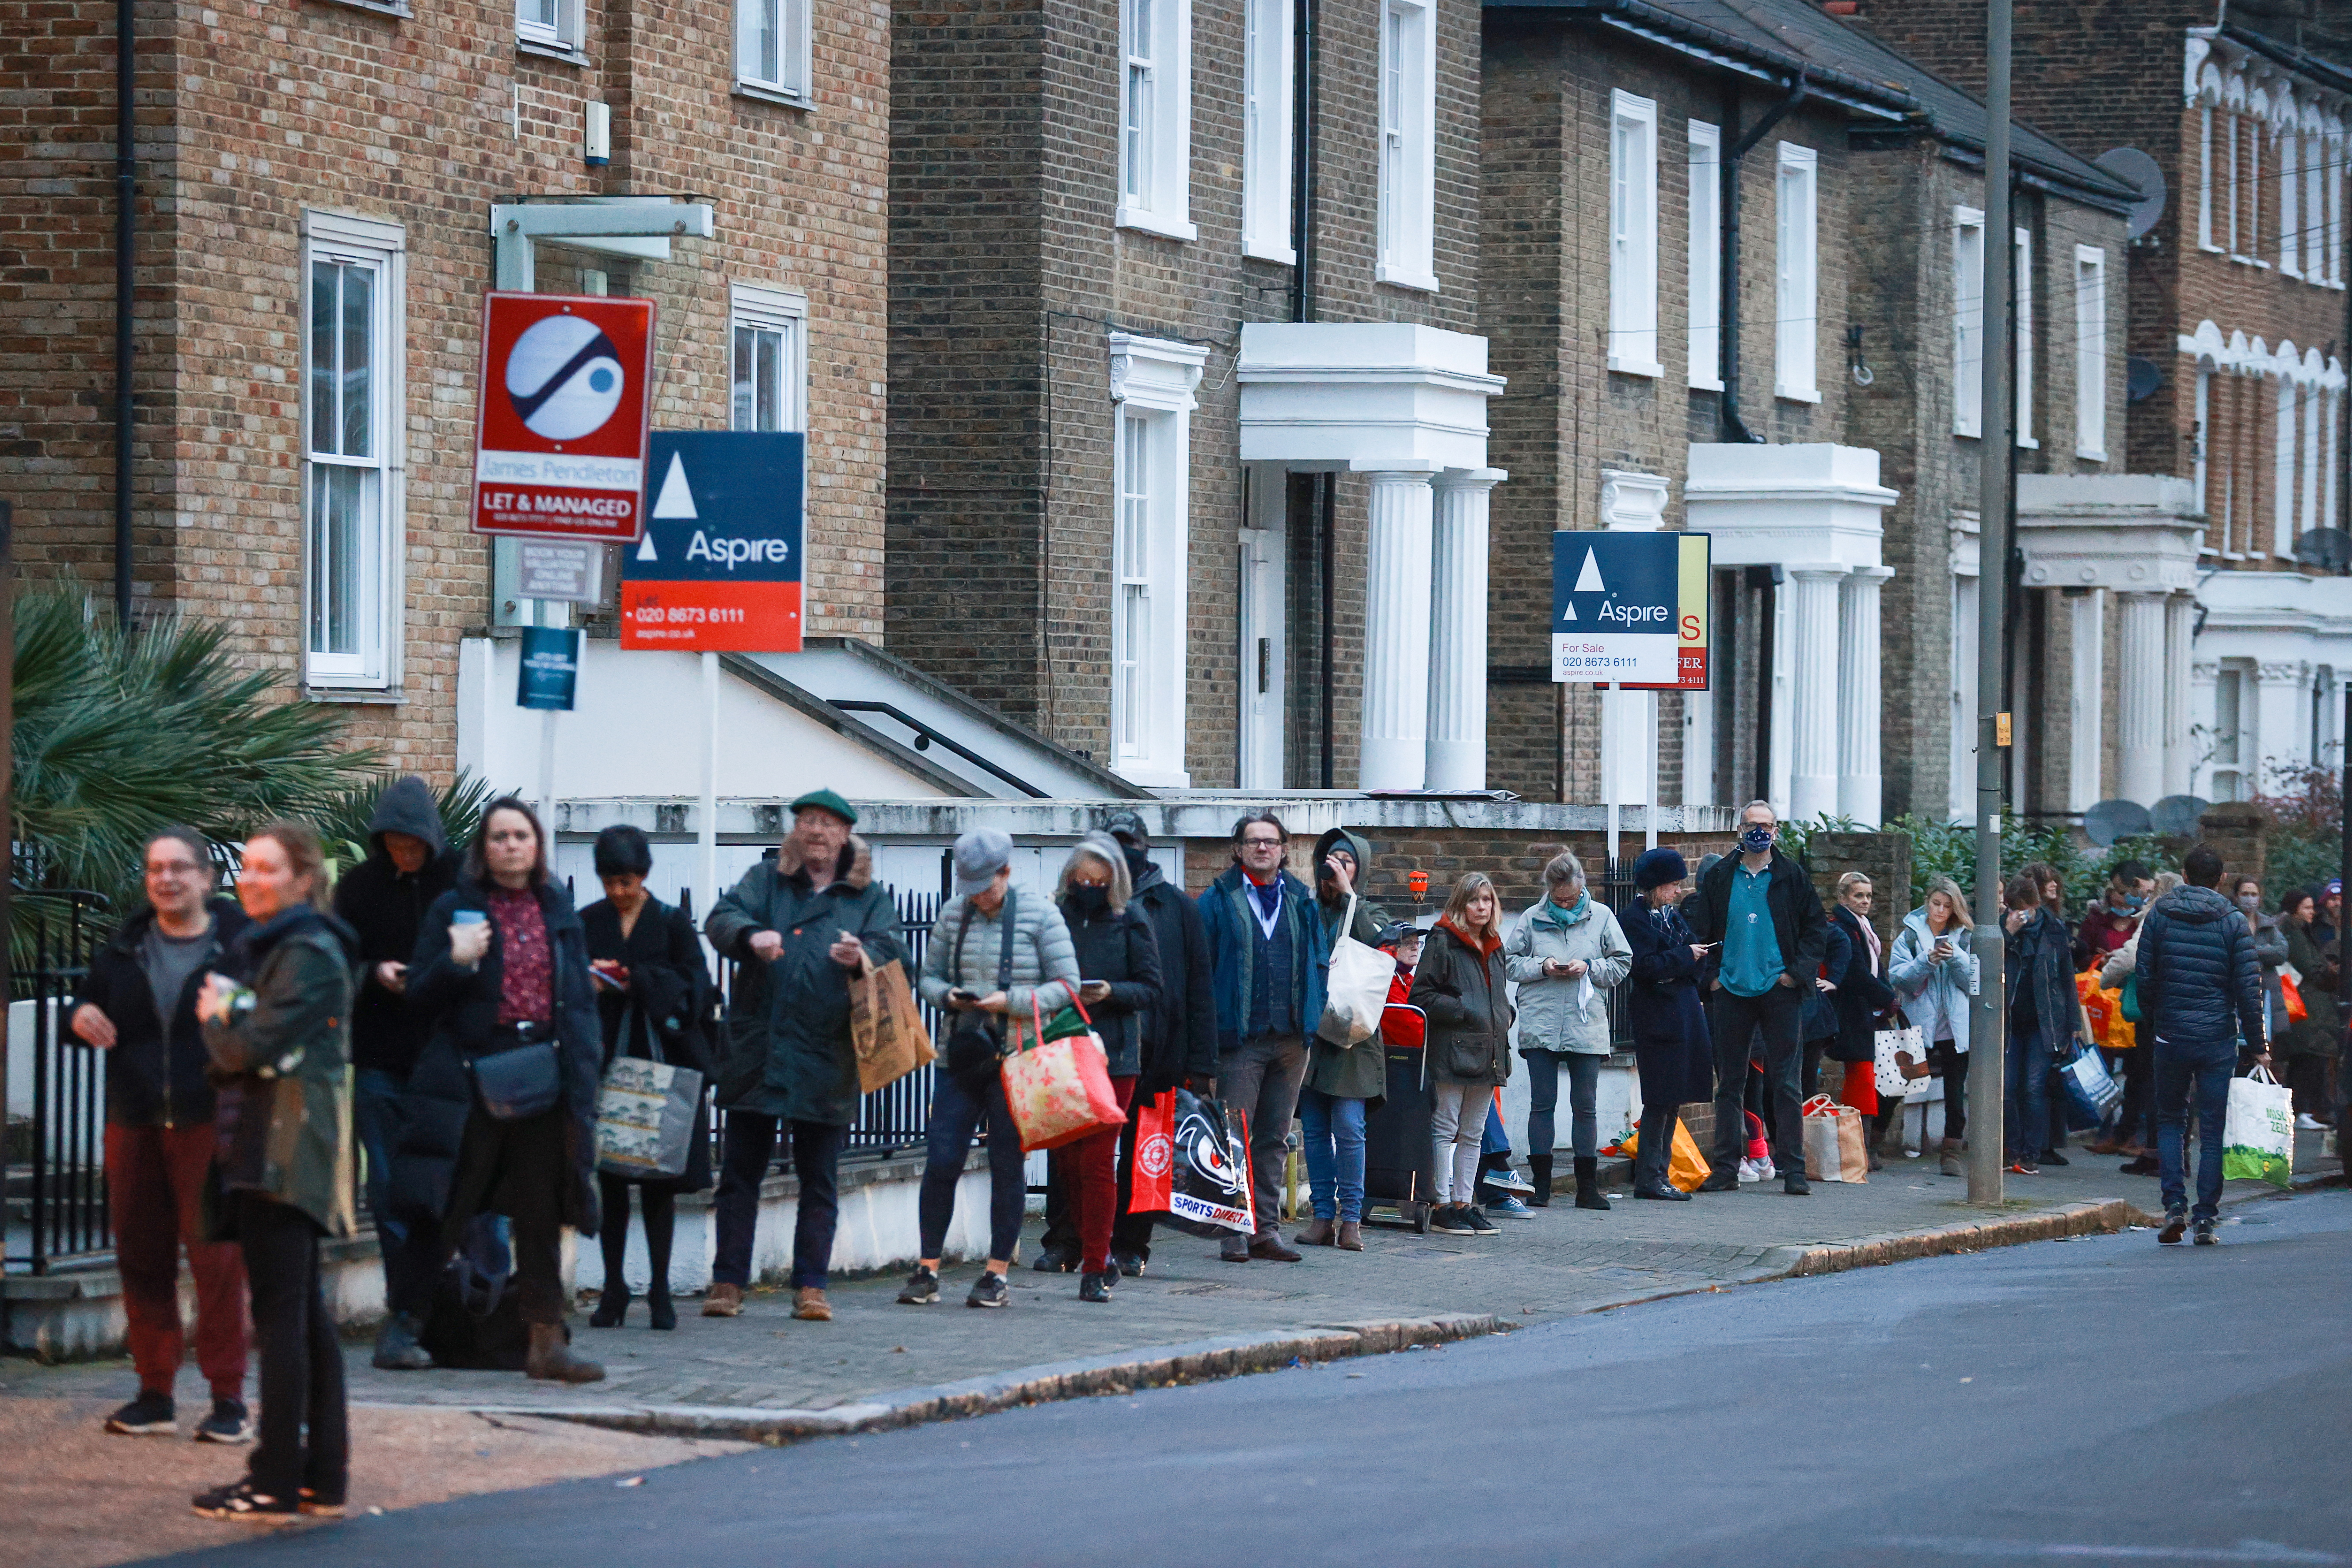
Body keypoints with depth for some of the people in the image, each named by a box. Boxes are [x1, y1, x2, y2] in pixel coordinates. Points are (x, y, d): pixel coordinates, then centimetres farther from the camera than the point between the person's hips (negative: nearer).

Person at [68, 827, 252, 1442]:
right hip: (134, 1125, 5)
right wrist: (81, 1016, -1)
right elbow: (88, 1001, 22)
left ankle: (228, 1398, -1)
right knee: (141, 1258, 8)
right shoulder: (124, 948, 12)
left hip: (209, 1125, -5)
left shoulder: (239, 944, -2)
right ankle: (155, 1393, 17)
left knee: (215, 1259, -7)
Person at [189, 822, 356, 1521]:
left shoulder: (307, 956, -12)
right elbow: (231, 1057, 20)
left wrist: (215, 1018, -1)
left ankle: (277, 1482, -10)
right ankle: (324, 1473, 16)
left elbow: (253, 1048, -19)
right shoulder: (261, 948, 20)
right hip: (258, 1146, 11)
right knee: (303, 1311, 12)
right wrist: (223, 1022, 0)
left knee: (281, 1312, -9)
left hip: (286, 1151, -11)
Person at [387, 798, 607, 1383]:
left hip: (544, 1076, 4)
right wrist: (456, 961, -17)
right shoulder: (455, 909, 2)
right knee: (444, 1208, -3)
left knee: (541, 1213, 4)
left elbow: (580, 995, 17)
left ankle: (547, 1340, 6)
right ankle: (406, 1322, 5)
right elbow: (420, 996, 0)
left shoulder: (558, 910, 13)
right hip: (472, 1076, -3)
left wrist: (583, 1065, 7)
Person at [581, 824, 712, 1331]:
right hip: (605, 1062, 1)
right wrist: (588, 983, -15)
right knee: (610, 1179, 1)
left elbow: (694, 986, -3)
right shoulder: (587, 923, 10)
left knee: (659, 1181, -1)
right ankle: (613, 1290, 6)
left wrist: (635, 981, -14)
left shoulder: (672, 923, 5)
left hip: (662, 1063, -1)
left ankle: (660, 1291, 3)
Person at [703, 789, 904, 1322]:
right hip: (756, 1053, 0)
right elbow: (722, 918, -5)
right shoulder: (765, 881, 11)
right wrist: (751, 936, -28)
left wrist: (862, 958, -26)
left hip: (825, 1057, 0)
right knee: (740, 1172, 2)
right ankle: (728, 1282, 6)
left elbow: (893, 952, -3)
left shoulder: (869, 898, 11)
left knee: (820, 1179, 4)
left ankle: (811, 1287, 9)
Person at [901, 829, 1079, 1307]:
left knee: (1007, 1165, 0)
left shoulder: (1040, 916, -2)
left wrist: (1010, 1002, -16)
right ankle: (927, 1271, 4)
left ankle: (997, 1276, 8)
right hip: (960, 1054, 3)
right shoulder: (952, 914, 9)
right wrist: (949, 996, -8)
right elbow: (928, 977, 15)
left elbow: (1067, 986, -3)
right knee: (940, 1163, -3)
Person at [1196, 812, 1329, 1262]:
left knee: (1275, 1139, 8)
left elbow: (1320, 959, 16)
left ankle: (1266, 1231, 12)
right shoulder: (1219, 900, 2)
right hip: (1240, 1038, -4)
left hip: (1290, 1037, 4)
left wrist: (1313, 1022, 4)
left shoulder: (1300, 901, 13)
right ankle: (1234, 1232, -2)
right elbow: (1201, 967, -1)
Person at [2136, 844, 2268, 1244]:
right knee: (2212, 1129, 4)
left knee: (2170, 1121, 15)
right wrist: (2257, 1045, 0)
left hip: (2171, 1035, 1)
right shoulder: (2233, 921, -3)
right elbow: (2249, 987, -5)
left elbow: (2144, 977, 1)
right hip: (2218, 1038, -1)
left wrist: (2149, 1023, 15)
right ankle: (2206, 1218, 1)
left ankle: (2175, 1205, -1)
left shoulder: (2159, 915, 0)